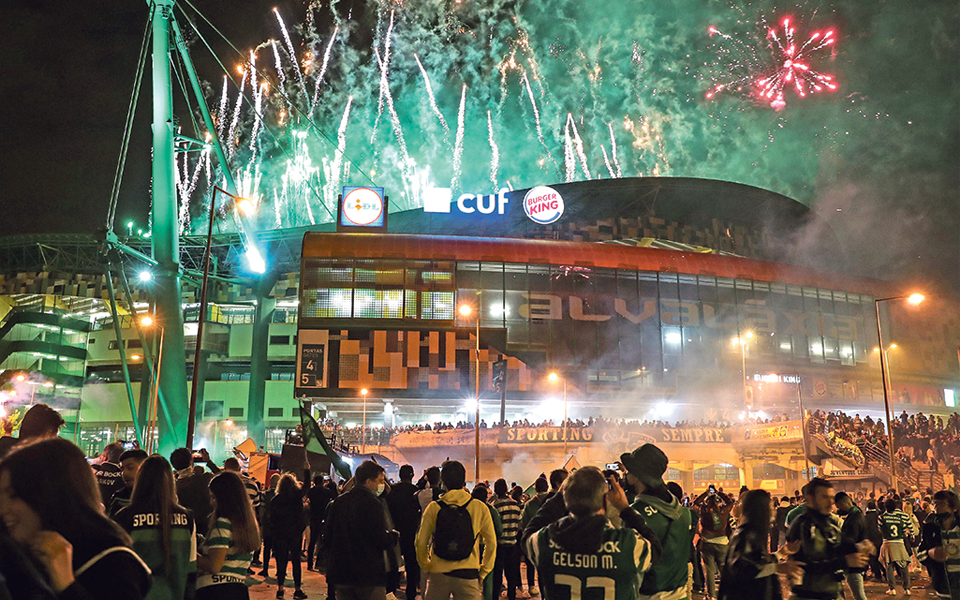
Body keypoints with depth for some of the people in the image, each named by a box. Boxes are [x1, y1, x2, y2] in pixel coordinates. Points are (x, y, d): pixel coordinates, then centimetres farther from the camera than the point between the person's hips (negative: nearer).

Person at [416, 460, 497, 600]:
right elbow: (491, 543, 4)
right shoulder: (480, 508, -2)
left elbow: (421, 542, 0)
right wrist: (483, 571, 14)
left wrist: (426, 567, 16)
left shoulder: (433, 507, -2)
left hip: (438, 575, 1)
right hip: (467, 575, -1)